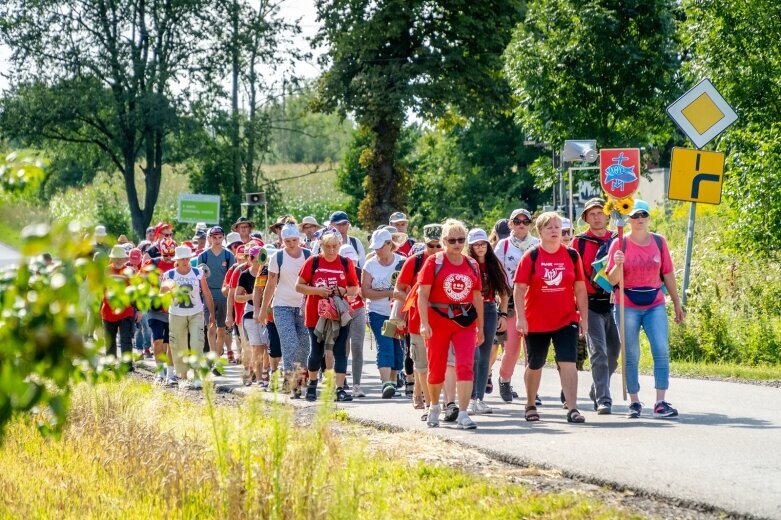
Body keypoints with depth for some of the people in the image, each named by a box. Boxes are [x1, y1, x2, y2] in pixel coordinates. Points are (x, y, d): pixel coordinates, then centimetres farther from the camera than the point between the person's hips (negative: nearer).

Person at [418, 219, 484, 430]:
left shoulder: (472, 264, 8)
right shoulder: (434, 262, -4)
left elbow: (477, 297, 14)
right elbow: (422, 294, -8)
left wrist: (480, 327, 14)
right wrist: (424, 323, -18)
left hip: (465, 322, 2)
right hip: (438, 321, -2)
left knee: (466, 366, -12)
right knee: (436, 368, 8)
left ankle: (462, 414, -13)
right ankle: (434, 407, 32)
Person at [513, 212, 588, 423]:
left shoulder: (572, 255, 2)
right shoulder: (531, 256, -4)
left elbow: (580, 289, 6)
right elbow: (519, 288, -6)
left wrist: (584, 317, 3)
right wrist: (520, 317, -14)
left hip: (566, 320, 1)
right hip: (536, 322, -1)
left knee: (568, 363, -12)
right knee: (534, 365, 13)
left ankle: (572, 409, -13)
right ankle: (531, 406, 31)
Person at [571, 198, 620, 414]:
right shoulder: (579, 242, 1)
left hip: (613, 302, 4)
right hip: (591, 304, -4)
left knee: (614, 352, 11)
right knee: (599, 353, -11)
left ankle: (597, 391, 32)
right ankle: (603, 400, -13)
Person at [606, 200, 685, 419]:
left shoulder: (659, 241, 6)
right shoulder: (619, 244, -1)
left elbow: (668, 274, 11)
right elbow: (612, 279, -4)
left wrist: (677, 303, 12)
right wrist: (618, 264, -25)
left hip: (655, 304, 2)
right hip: (628, 306, -2)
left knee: (662, 350, -10)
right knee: (631, 355, 2)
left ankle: (661, 403, -8)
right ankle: (634, 403, 9)